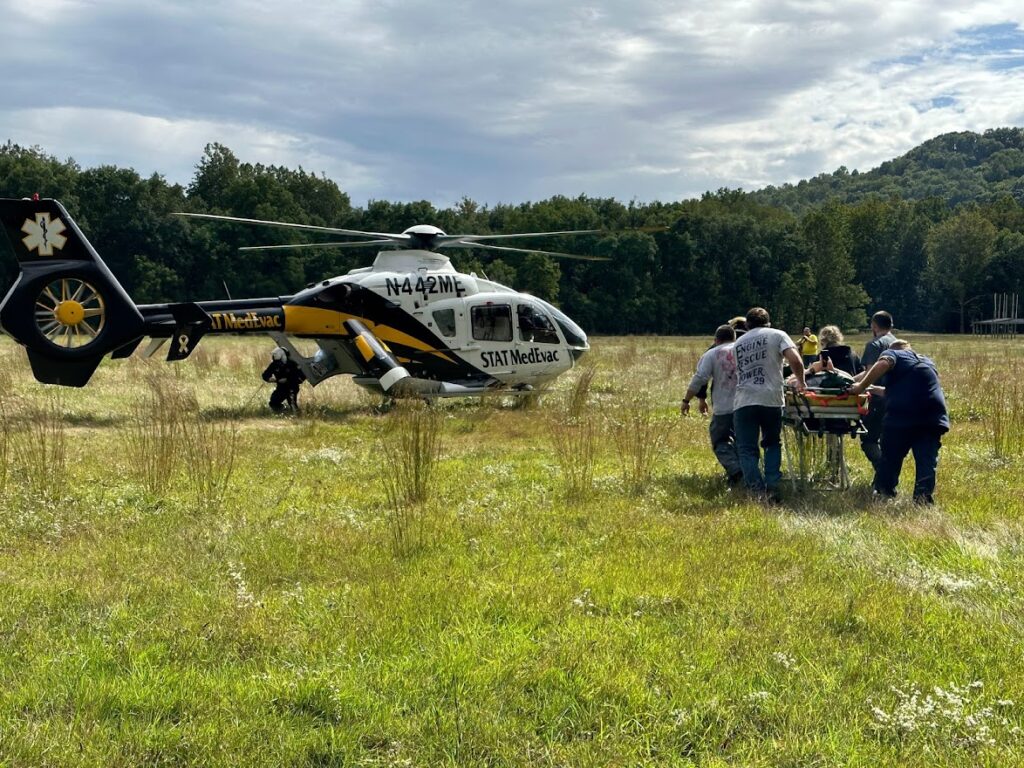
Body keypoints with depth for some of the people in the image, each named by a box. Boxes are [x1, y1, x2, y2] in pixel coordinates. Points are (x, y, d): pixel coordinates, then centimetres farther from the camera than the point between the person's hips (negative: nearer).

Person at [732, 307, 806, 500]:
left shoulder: (737, 344, 21)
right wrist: (801, 382, 11)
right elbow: (795, 361, -5)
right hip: (771, 399, -1)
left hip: (743, 401, 1)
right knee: (773, 444, 19)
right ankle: (772, 486, 6)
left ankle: (757, 490, -10)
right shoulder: (777, 335, 9)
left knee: (747, 449, 4)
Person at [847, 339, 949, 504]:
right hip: (933, 415, 4)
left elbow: (883, 363, -11)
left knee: (890, 455, 10)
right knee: (927, 457, 2)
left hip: (901, 414, -4)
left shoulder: (892, 353, 14)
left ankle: (883, 491, 20)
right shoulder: (927, 362, 32)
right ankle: (924, 494, -14)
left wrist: (862, 386, -6)